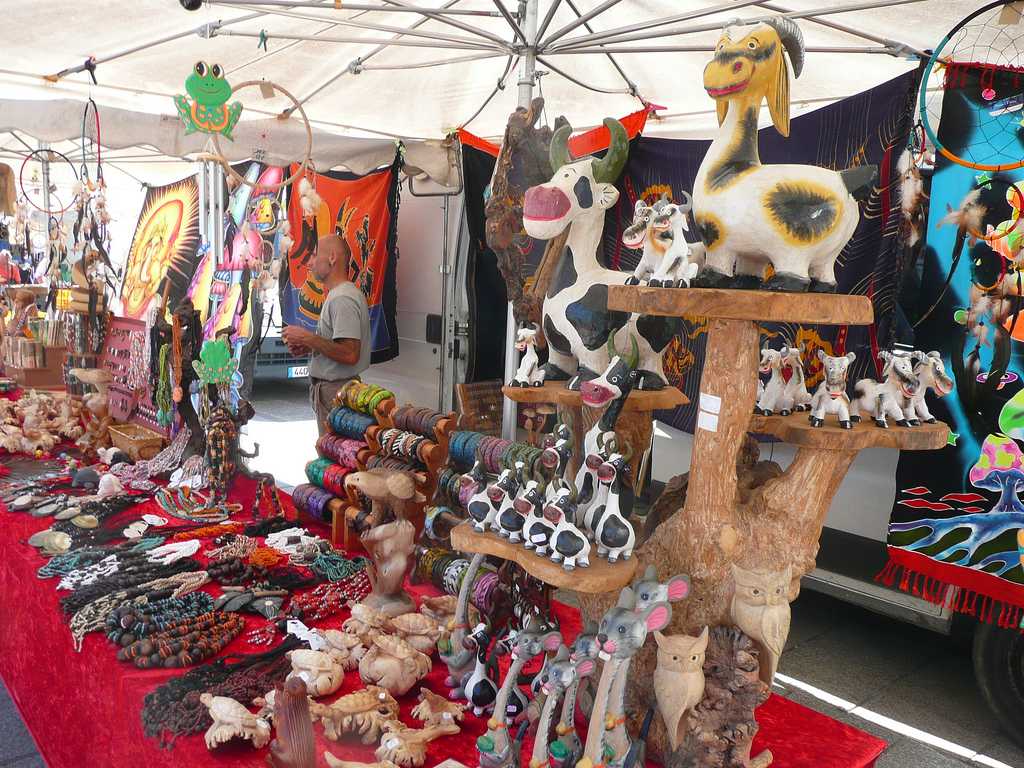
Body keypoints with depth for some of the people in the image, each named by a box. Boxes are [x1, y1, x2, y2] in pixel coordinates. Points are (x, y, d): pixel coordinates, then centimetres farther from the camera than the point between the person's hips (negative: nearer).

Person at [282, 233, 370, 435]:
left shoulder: (343, 299, -19)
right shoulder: (336, 295, 16)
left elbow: (349, 354, -27)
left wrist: (307, 337, -19)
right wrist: (307, 346, 10)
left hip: (335, 392, -11)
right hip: (330, 387, 11)